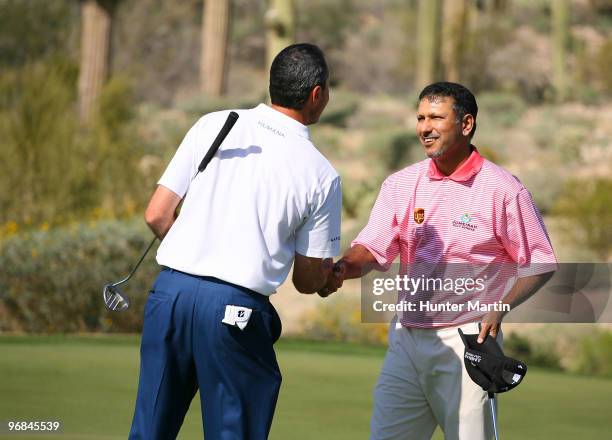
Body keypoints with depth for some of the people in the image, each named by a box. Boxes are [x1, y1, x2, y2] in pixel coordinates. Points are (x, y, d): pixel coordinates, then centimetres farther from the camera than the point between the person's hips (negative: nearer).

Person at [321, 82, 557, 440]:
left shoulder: (504, 190, -5)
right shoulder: (400, 185, 8)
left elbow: (540, 265, 0)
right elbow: (373, 249, -1)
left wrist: (500, 308, -16)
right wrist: (342, 269, -23)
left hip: (467, 340, -4)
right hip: (406, 338, 5)